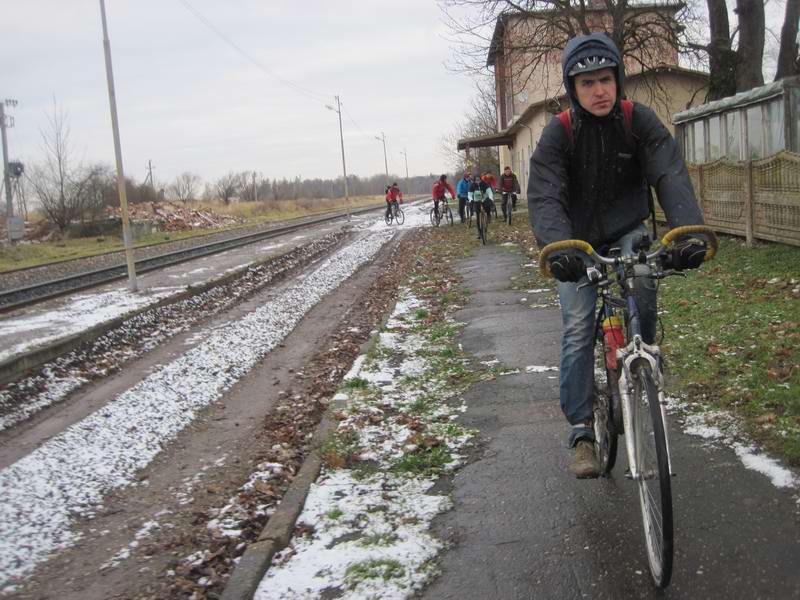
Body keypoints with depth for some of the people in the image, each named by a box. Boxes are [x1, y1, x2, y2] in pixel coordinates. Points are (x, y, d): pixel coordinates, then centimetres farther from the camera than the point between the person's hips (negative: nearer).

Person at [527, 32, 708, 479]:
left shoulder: (639, 121, -15)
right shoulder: (559, 133, -18)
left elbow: (671, 175, -27)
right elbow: (545, 196, -29)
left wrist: (691, 231, -46)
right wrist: (557, 248, -50)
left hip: (627, 233, 1)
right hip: (580, 241, 0)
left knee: (641, 282, -31)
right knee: (578, 331, -9)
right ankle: (582, 434, -2)